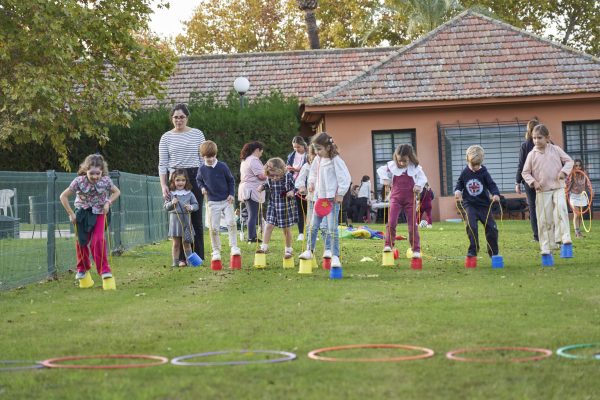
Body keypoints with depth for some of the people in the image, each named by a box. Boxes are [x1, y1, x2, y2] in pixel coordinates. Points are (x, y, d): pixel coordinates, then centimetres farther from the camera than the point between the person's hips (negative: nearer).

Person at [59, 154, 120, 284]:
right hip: (82, 214, 1)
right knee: (82, 241, 5)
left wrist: (108, 202, -14)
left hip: (99, 213, 0)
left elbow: (116, 192, 2)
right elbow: (63, 196, -14)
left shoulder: (106, 181, -20)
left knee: (98, 241, -15)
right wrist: (71, 213, -13)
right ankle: (82, 268, 28)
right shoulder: (79, 181, -25)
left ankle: (104, 269, -7)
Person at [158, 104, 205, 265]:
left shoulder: (197, 134, 6)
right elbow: (162, 164, 5)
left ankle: (198, 256, 6)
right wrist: (163, 185, -5)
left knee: (196, 217, 0)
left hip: (194, 177, 0)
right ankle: (183, 257, 3)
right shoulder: (166, 138, 6)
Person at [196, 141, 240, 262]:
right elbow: (199, 180, 18)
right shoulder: (202, 169, -2)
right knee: (214, 228, 1)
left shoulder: (222, 166, -6)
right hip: (213, 203, 1)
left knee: (231, 222, -16)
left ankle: (234, 247, -5)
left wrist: (231, 194, -4)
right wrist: (202, 187, -2)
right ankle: (216, 251, 13)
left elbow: (231, 180, 4)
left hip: (226, 201, -1)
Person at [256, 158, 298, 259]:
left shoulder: (288, 176, -16)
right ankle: (264, 247, 3)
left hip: (286, 205, -3)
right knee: (269, 225, -6)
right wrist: (262, 186, -5)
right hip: (273, 205, 3)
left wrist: (292, 192, -27)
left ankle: (289, 249, 21)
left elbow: (295, 187, -6)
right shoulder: (269, 178, -7)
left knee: (286, 229, 8)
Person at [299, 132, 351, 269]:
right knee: (313, 226, 12)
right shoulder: (317, 160, 8)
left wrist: (340, 194, -13)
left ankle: (335, 256, -6)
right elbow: (313, 173, 26)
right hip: (320, 198, 7)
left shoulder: (336, 160, -13)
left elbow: (345, 177, -14)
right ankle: (309, 250, 25)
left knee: (332, 229, -9)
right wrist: (311, 183, 10)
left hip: (332, 198, -7)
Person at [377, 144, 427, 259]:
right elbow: (381, 170, 11)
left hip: (410, 199, 0)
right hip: (396, 198, 0)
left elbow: (422, 178, 5)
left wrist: (419, 186, -13)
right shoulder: (392, 166, -2)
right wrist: (385, 179, -4)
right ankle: (388, 244, 1)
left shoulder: (415, 168, -4)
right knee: (391, 222, -13)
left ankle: (416, 250, 9)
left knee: (413, 225, 2)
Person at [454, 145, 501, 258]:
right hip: (469, 205, 0)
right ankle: (473, 251, -9)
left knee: (491, 228, 2)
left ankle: (493, 253, 16)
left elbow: (492, 185, -8)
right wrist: (457, 191, -10)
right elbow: (459, 184, 11)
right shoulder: (465, 173, -1)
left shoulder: (484, 173, -5)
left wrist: (496, 194, -28)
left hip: (484, 204, 0)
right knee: (471, 226, -19)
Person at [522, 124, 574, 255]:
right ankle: (546, 247, 8)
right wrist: (533, 182, -10)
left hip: (558, 187, 0)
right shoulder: (532, 154, 1)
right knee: (544, 219, 0)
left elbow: (569, 161, 8)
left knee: (561, 207, -27)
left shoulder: (555, 150, 2)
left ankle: (564, 237, -27)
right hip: (542, 191, 0)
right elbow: (525, 172, 7)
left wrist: (564, 171, -11)